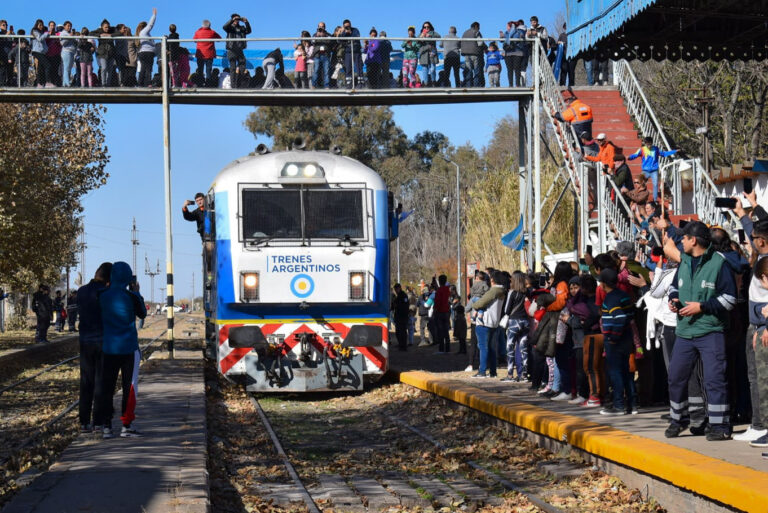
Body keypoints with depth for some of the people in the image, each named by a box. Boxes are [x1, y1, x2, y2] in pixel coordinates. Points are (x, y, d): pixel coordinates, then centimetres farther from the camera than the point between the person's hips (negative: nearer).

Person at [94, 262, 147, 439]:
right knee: (130, 386, 4)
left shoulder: (103, 296, -3)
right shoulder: (130, 297, -12)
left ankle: (106, 425, 7)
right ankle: (126, 425, 3)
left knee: (106, 386, 8)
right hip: (129, 347, -3)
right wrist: (136, 293, 14)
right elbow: (142, 314, 4)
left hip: (108, 348, 3)